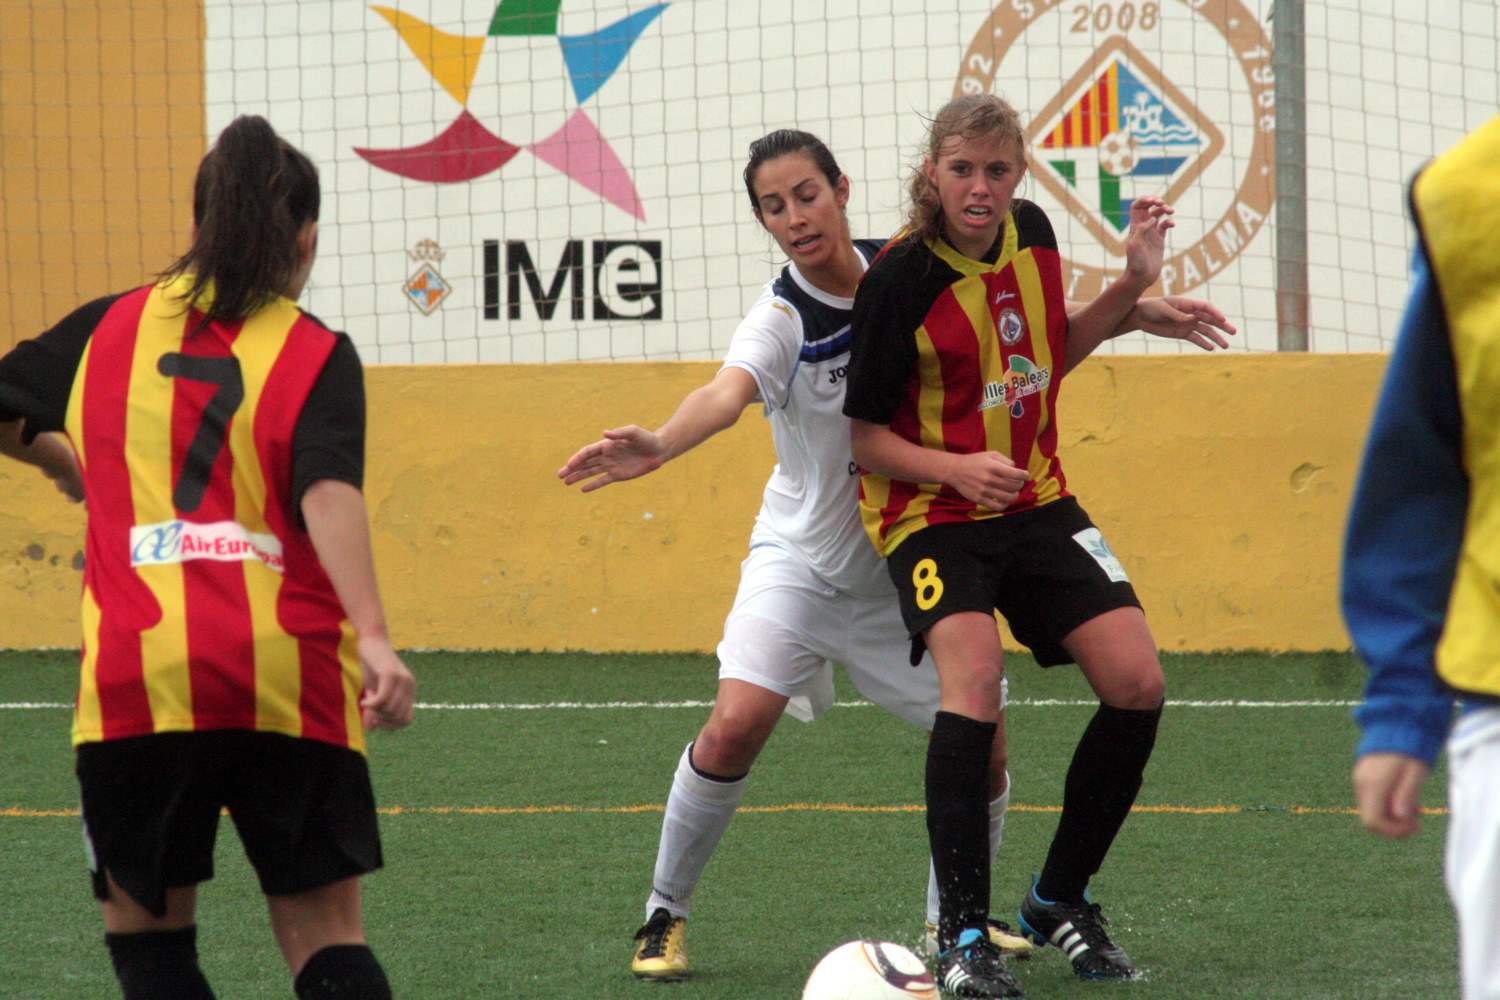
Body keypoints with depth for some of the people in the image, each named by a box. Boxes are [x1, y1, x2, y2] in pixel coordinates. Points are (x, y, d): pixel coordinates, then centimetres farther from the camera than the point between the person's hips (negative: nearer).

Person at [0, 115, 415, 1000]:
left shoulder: (110, 326, 13)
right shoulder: (317, 354, 4)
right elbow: (328, 493, -12)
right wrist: (373, 640, -22)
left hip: (137, 674, 1)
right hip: (288, 675, -1)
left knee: (146, 926, 14)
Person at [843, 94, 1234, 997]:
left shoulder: (1031, 234, 0)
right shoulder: (900, 280, -17)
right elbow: (867, 438, -11)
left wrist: (1133, 300, 5)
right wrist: (959, 469, -26)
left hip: (1037, 505, 6)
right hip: (931, 513, -6)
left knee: (1138, 684, -6)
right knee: (975, 671, -31)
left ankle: (1061, 899, 14)